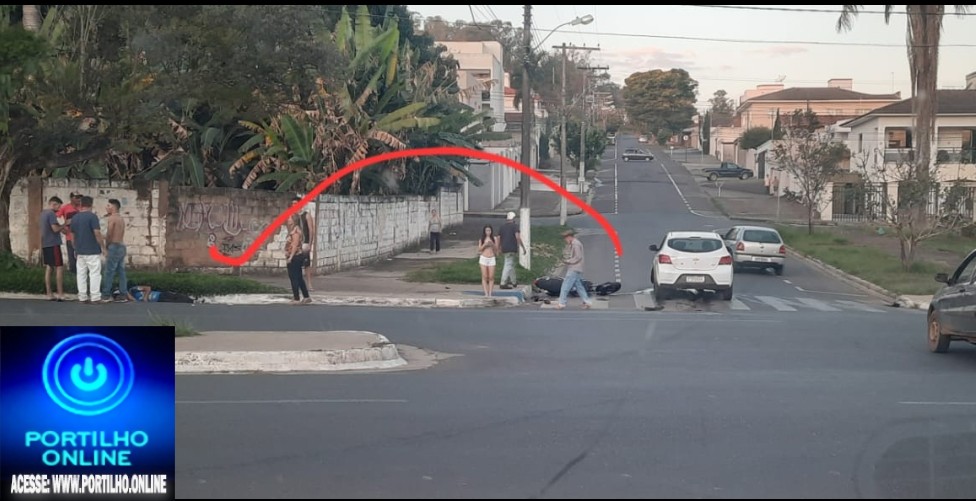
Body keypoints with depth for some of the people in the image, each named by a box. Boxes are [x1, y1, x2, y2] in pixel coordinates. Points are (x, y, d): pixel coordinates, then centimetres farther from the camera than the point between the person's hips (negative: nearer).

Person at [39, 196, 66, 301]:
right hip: (53, 244, -9)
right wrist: (63, 226, -6)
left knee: (48, 268, 8)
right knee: (59, 268, -6)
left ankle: (49, 294, 8)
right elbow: (55, 229, -21)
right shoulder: (51, 214, -14)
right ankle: (60, 294, -9)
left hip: (45, 245, 9)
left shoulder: (43, 213, 15)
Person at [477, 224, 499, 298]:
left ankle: (490, 293, 0)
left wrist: (492, 244, -15)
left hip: (491, 259, 0)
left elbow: (496, 249, 3)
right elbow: (479, 249, 1)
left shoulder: (494, 239, 3)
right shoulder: (481, 239, 4)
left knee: (491, 277, -3)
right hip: (483, 258, 0)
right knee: (484, 277, -4)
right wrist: (485, 244, -14)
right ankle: (486, 293, -4)